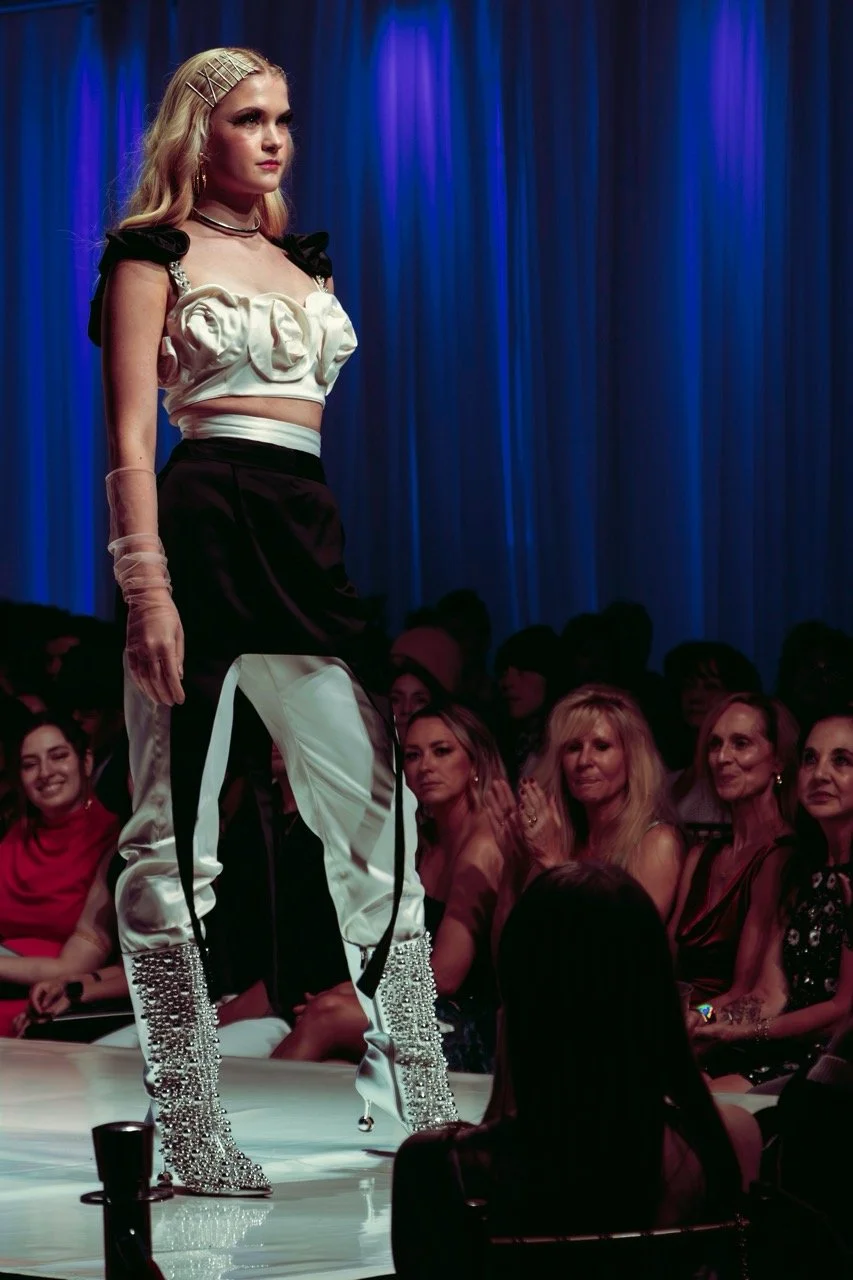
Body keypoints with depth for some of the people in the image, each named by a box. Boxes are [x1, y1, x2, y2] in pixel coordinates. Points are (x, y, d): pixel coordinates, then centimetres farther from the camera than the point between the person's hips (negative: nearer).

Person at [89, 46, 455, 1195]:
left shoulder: (306, 263, 22)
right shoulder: (156, 252, 3)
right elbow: (131, 437, -5)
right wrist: (148, 587, -15)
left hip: (311, 532, 7)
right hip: (201, 526, -7)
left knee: (383, 815, 3)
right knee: (174, 836, -4)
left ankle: (420, 1106, 9)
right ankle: (191, 1133, -1)